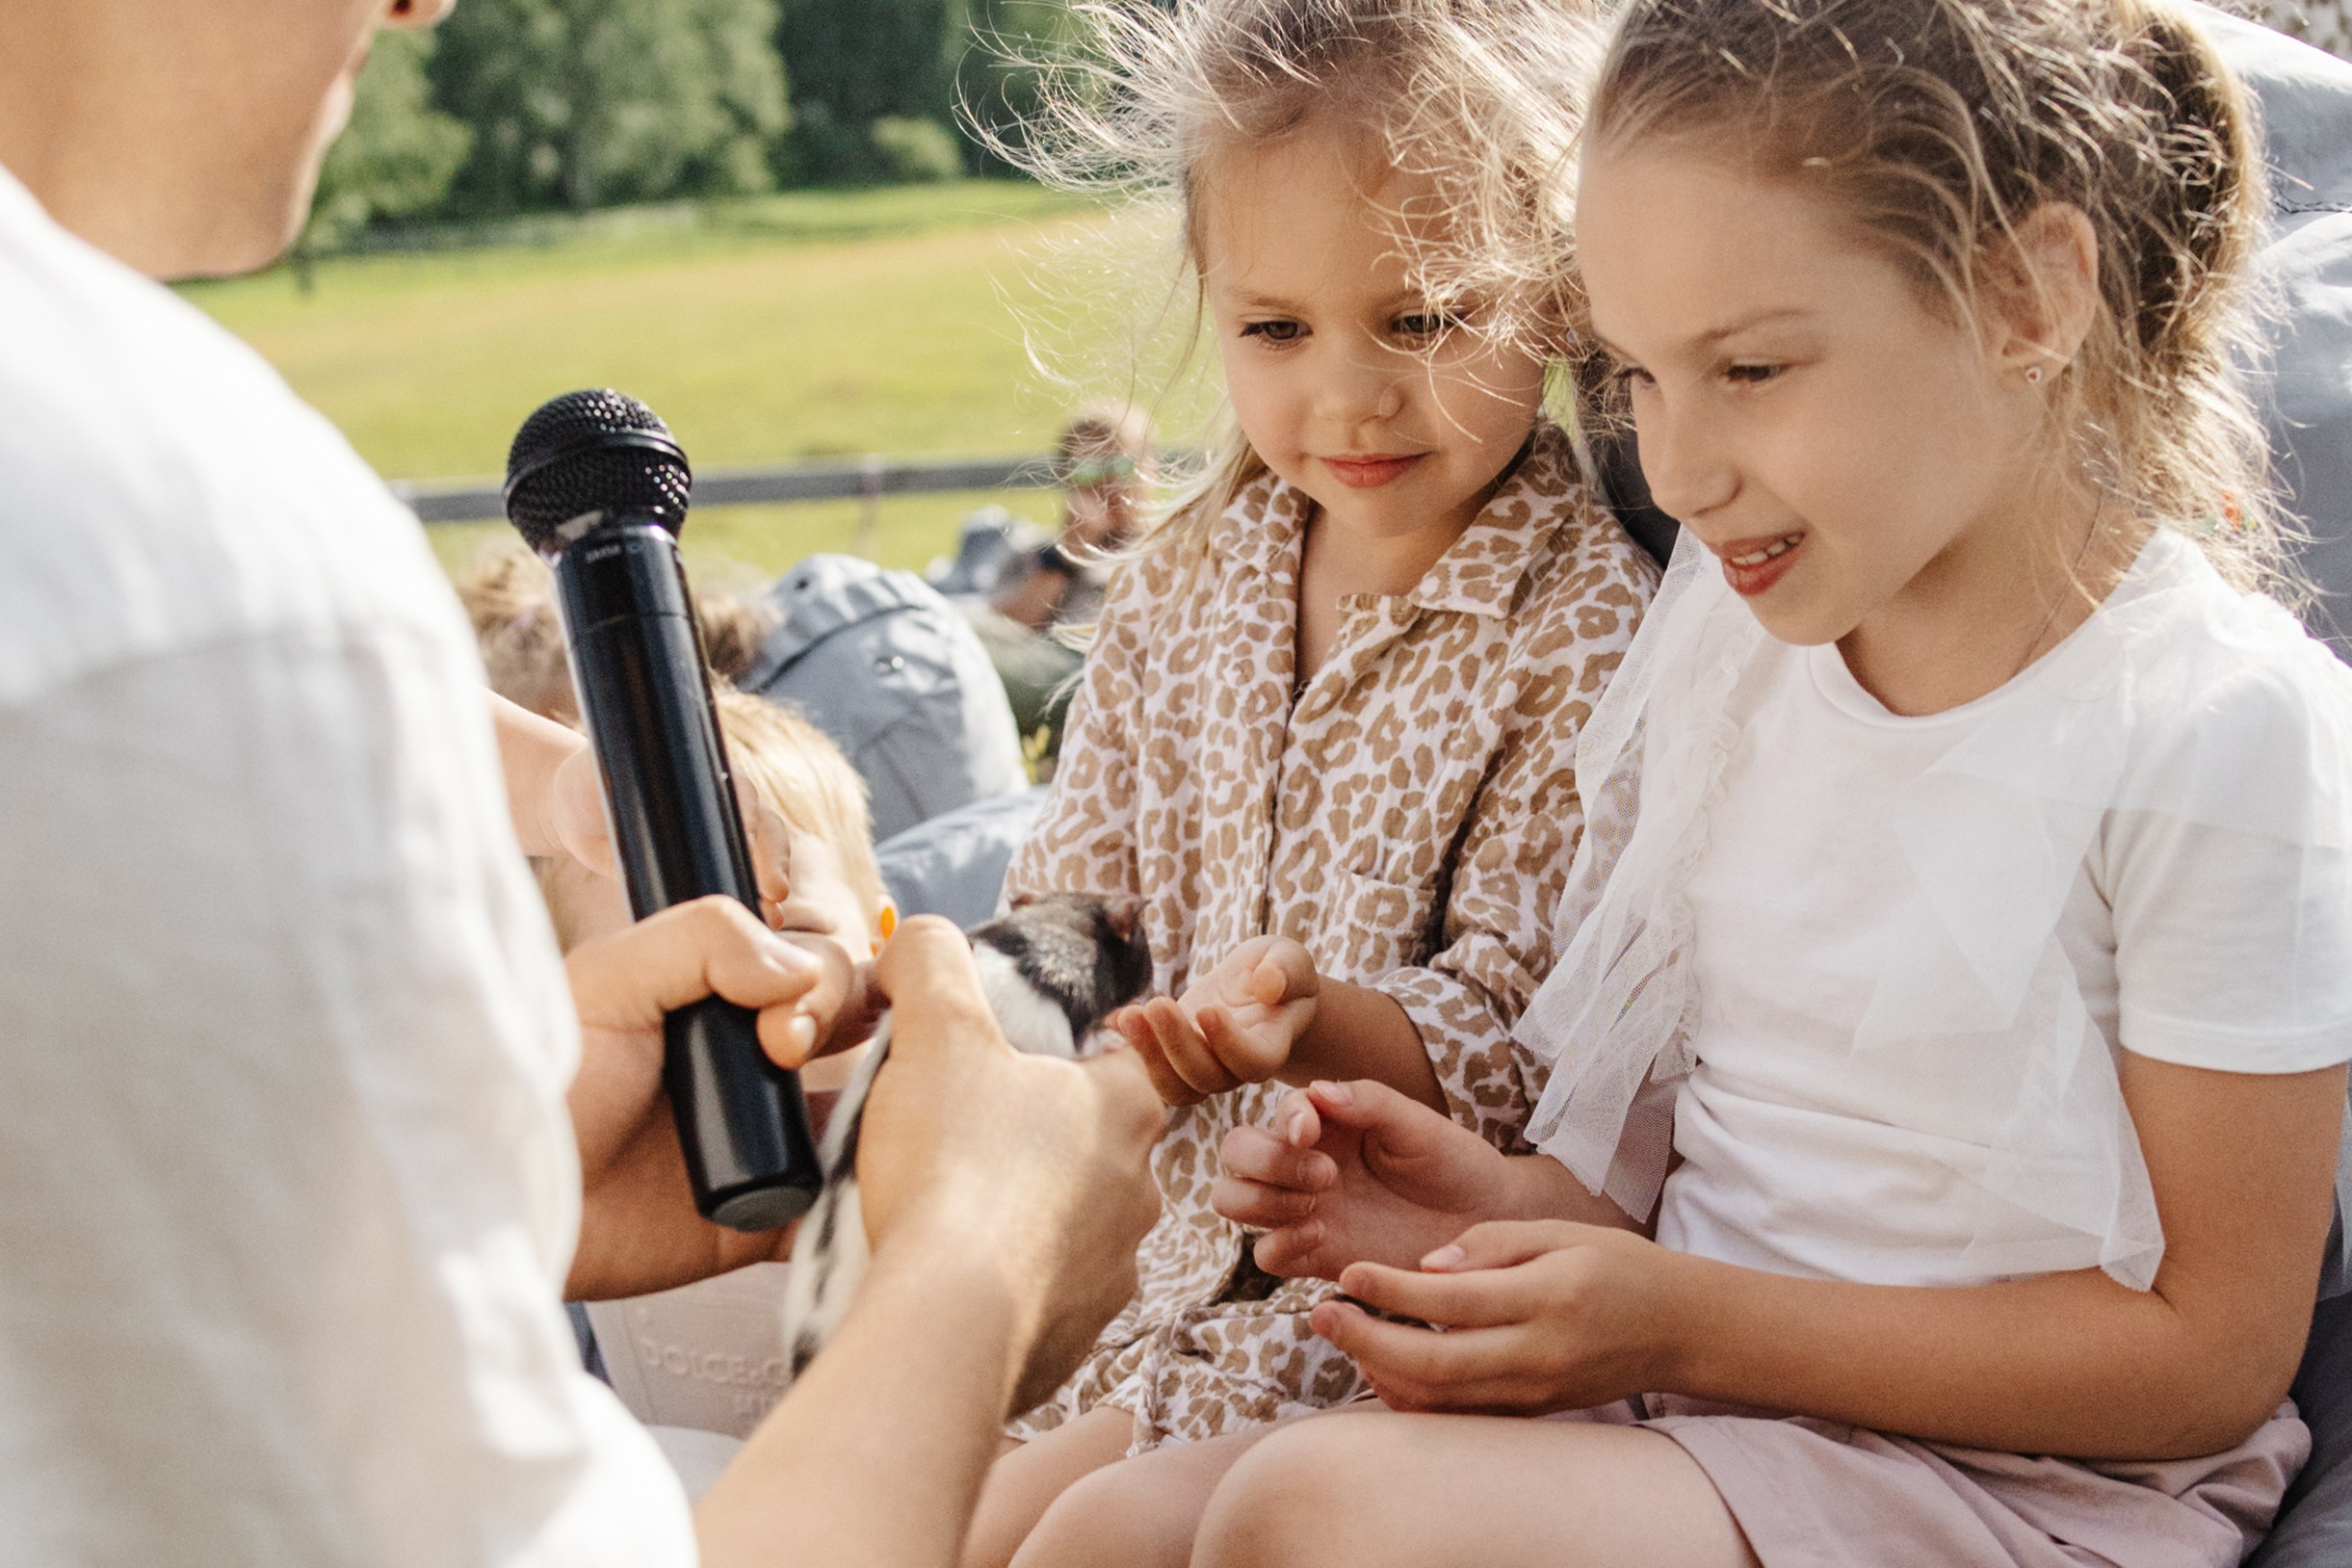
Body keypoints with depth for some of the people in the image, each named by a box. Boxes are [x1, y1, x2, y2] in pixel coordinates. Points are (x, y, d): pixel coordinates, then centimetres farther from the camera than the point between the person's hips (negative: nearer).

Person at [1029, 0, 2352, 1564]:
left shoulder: (2219, 732, -16)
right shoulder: (1741, 616, 6)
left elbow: (2213, 1349, -13)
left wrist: (1686, 1317, -18)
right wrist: (1533, 1210, -7)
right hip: (1693, 1379, 6)